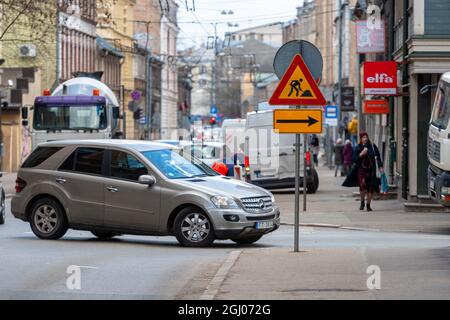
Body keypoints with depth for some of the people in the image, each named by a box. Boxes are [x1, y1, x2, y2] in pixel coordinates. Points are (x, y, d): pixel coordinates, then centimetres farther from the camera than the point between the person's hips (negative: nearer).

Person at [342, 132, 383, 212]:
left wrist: (380, 167, 1)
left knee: (371, 188, 1)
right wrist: (361, 154, -13)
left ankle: (368, 205, 17)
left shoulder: (372, 146, 3)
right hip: (361, 169, -1)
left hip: (371, 170, 1)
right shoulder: (357, 148, 4)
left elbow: (378, 157, 8)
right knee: (362, 184, -21)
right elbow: (354, 159, 1)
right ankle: (362, 202, 0)